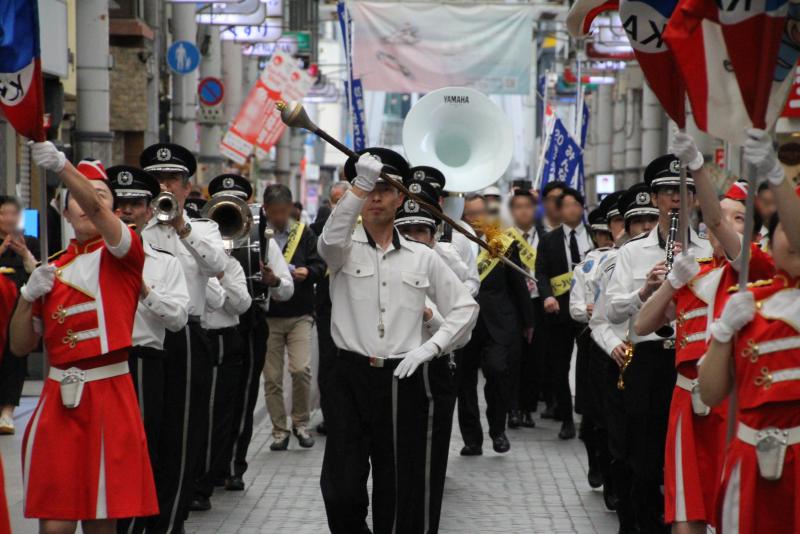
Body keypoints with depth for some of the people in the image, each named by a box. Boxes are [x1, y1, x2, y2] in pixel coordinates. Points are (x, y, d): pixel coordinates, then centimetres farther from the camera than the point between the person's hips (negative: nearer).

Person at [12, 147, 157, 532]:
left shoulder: (122, 255, 2)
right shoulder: (52, 269, 13)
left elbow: (96, 210, -20)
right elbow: (20, 347, 15)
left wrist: (61, 164, -35)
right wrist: (28, 296, -2)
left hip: (110, 397, -3)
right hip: (58, 400, 3)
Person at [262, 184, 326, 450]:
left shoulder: (304, 233, 8)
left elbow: (320, 266, 5)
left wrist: (307, 272, -15)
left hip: (300, 314, 0)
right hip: (267, 315, 0)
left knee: (301, 369, -14)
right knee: (272, 377, 2)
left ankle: (301, 423, 6)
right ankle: (279, 430, 13)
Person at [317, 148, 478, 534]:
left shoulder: (422, 257, 8)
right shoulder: (344, 249, 3)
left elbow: (465, 307, 11)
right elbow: (331, 239, -22)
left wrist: (429, 347, -3)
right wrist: (360, 184, -33)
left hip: (404, 379, 1)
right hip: (351, 377, -1)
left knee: (402, 488, 5)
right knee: (341, 490, -2)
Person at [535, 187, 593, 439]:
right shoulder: (549, 241, 8)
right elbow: (541, 273, 0)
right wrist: (547, 296, -19)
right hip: (560, 309, 1)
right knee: (559, 367, 4)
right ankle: (566, 419, 13)